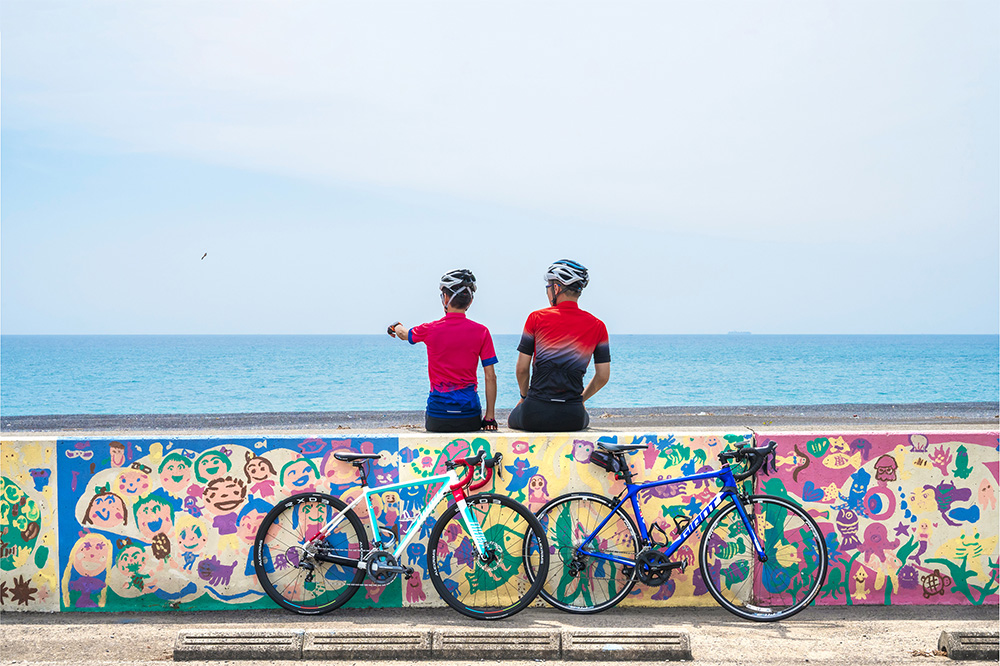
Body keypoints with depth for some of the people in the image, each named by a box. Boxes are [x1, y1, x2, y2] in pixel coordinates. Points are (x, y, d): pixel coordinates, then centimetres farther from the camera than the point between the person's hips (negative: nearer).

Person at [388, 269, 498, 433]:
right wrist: (489, 417, 0)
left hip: (438, 419, 0)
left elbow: (404, 334, 21)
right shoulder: (481, 332, -4)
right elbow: (490, 377, -5)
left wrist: (396, 327, 46)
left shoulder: (430, 330, -3)